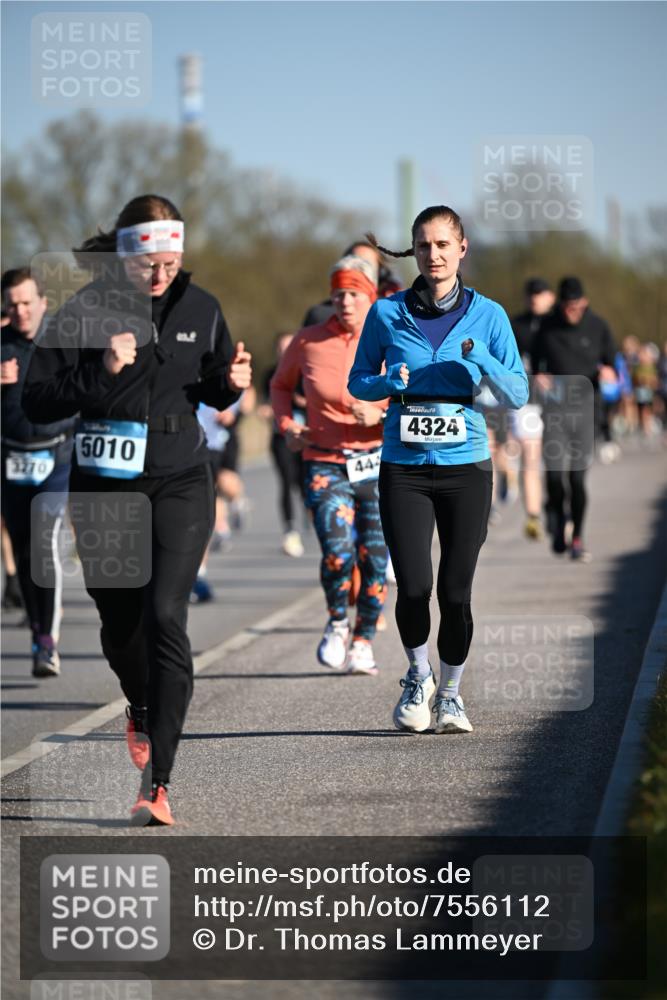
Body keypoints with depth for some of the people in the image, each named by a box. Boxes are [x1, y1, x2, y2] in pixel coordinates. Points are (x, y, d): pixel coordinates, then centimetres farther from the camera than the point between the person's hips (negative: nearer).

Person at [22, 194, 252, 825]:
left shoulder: (199, 308, 2)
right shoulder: (83, 312, -7)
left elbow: (215, 393, 16)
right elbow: (37, 402, -9)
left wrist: (232, 382, -7)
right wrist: (101, 372, -23)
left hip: (180, 483, 0)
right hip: (104, 485, 0)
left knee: (165, 614, -16)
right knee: (119, 621, 13)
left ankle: (157, 782, -19)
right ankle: (142, 710, 49)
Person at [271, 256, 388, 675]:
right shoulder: (308, 341, 2)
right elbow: (281, 384, 21)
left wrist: (382, 416, -21)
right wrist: (287, 423, 5)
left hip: (379, 463, 0)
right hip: (325, 463, 0)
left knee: (375, 559, -1)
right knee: (337, 551, -19)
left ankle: (364, 641, 20)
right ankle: (337, 623, 9)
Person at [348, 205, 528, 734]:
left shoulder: (488, 315, 2)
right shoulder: (387, 313, 4)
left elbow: (518, 394, 2)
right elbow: (358, 382, 12)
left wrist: (483, 360, -16)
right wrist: (389, 382, -10)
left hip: (466, 466, 0)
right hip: (404, 467, 0)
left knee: (456, 592, -2)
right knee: (413, 587, -11)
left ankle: (450, 691, 20)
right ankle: (418, 676, 17)